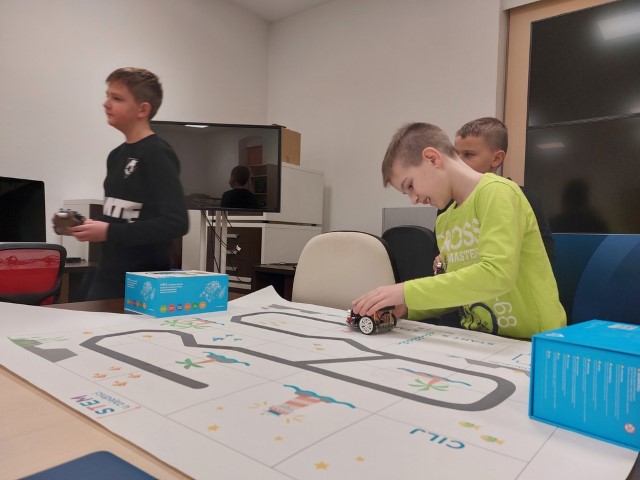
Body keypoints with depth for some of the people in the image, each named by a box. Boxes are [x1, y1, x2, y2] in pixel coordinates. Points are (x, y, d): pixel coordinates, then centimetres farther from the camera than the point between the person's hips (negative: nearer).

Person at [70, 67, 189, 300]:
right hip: (107, 277, 8)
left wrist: (109, 232, -23)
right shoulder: (117, 155, 11)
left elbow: (176, 223, -24)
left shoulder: (158, 154, -15)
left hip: (144, 284, -8)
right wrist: (91, 226, 1)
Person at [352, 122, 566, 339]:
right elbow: (459, 290, 11)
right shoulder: (444, 221, 8)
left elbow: (496, 276, -27)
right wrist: (406, 306, -5)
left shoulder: (496, 192, -14)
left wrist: (407, 292, -24)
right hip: (482, 340, 6)